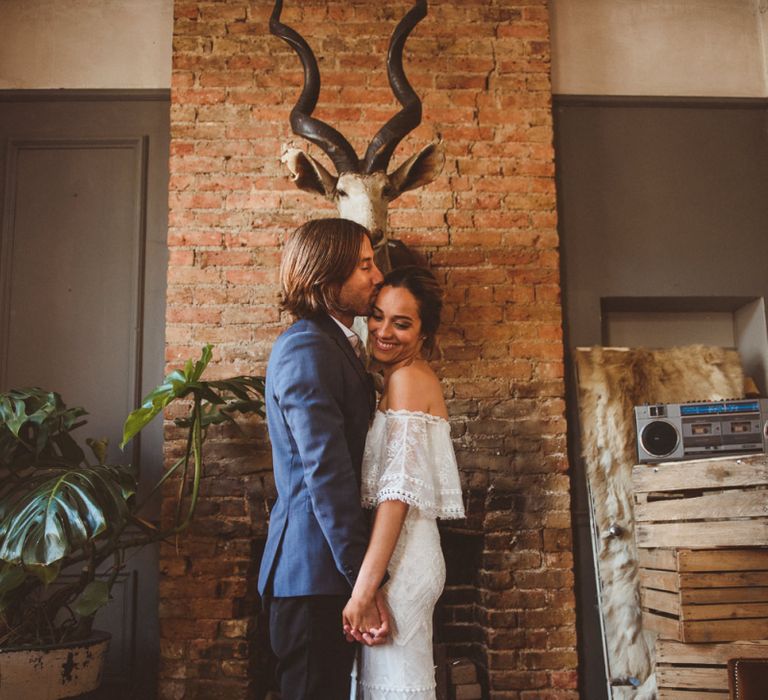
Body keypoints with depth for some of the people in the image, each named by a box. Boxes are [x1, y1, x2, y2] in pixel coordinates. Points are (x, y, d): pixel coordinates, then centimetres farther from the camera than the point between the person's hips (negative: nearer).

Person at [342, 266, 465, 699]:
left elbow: (398, 492, -21)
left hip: (398, 557, -9)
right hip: (407, 552, 9)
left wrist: (364, 589, -23)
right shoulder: (418, 376, 14)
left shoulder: (407, 377, -13)